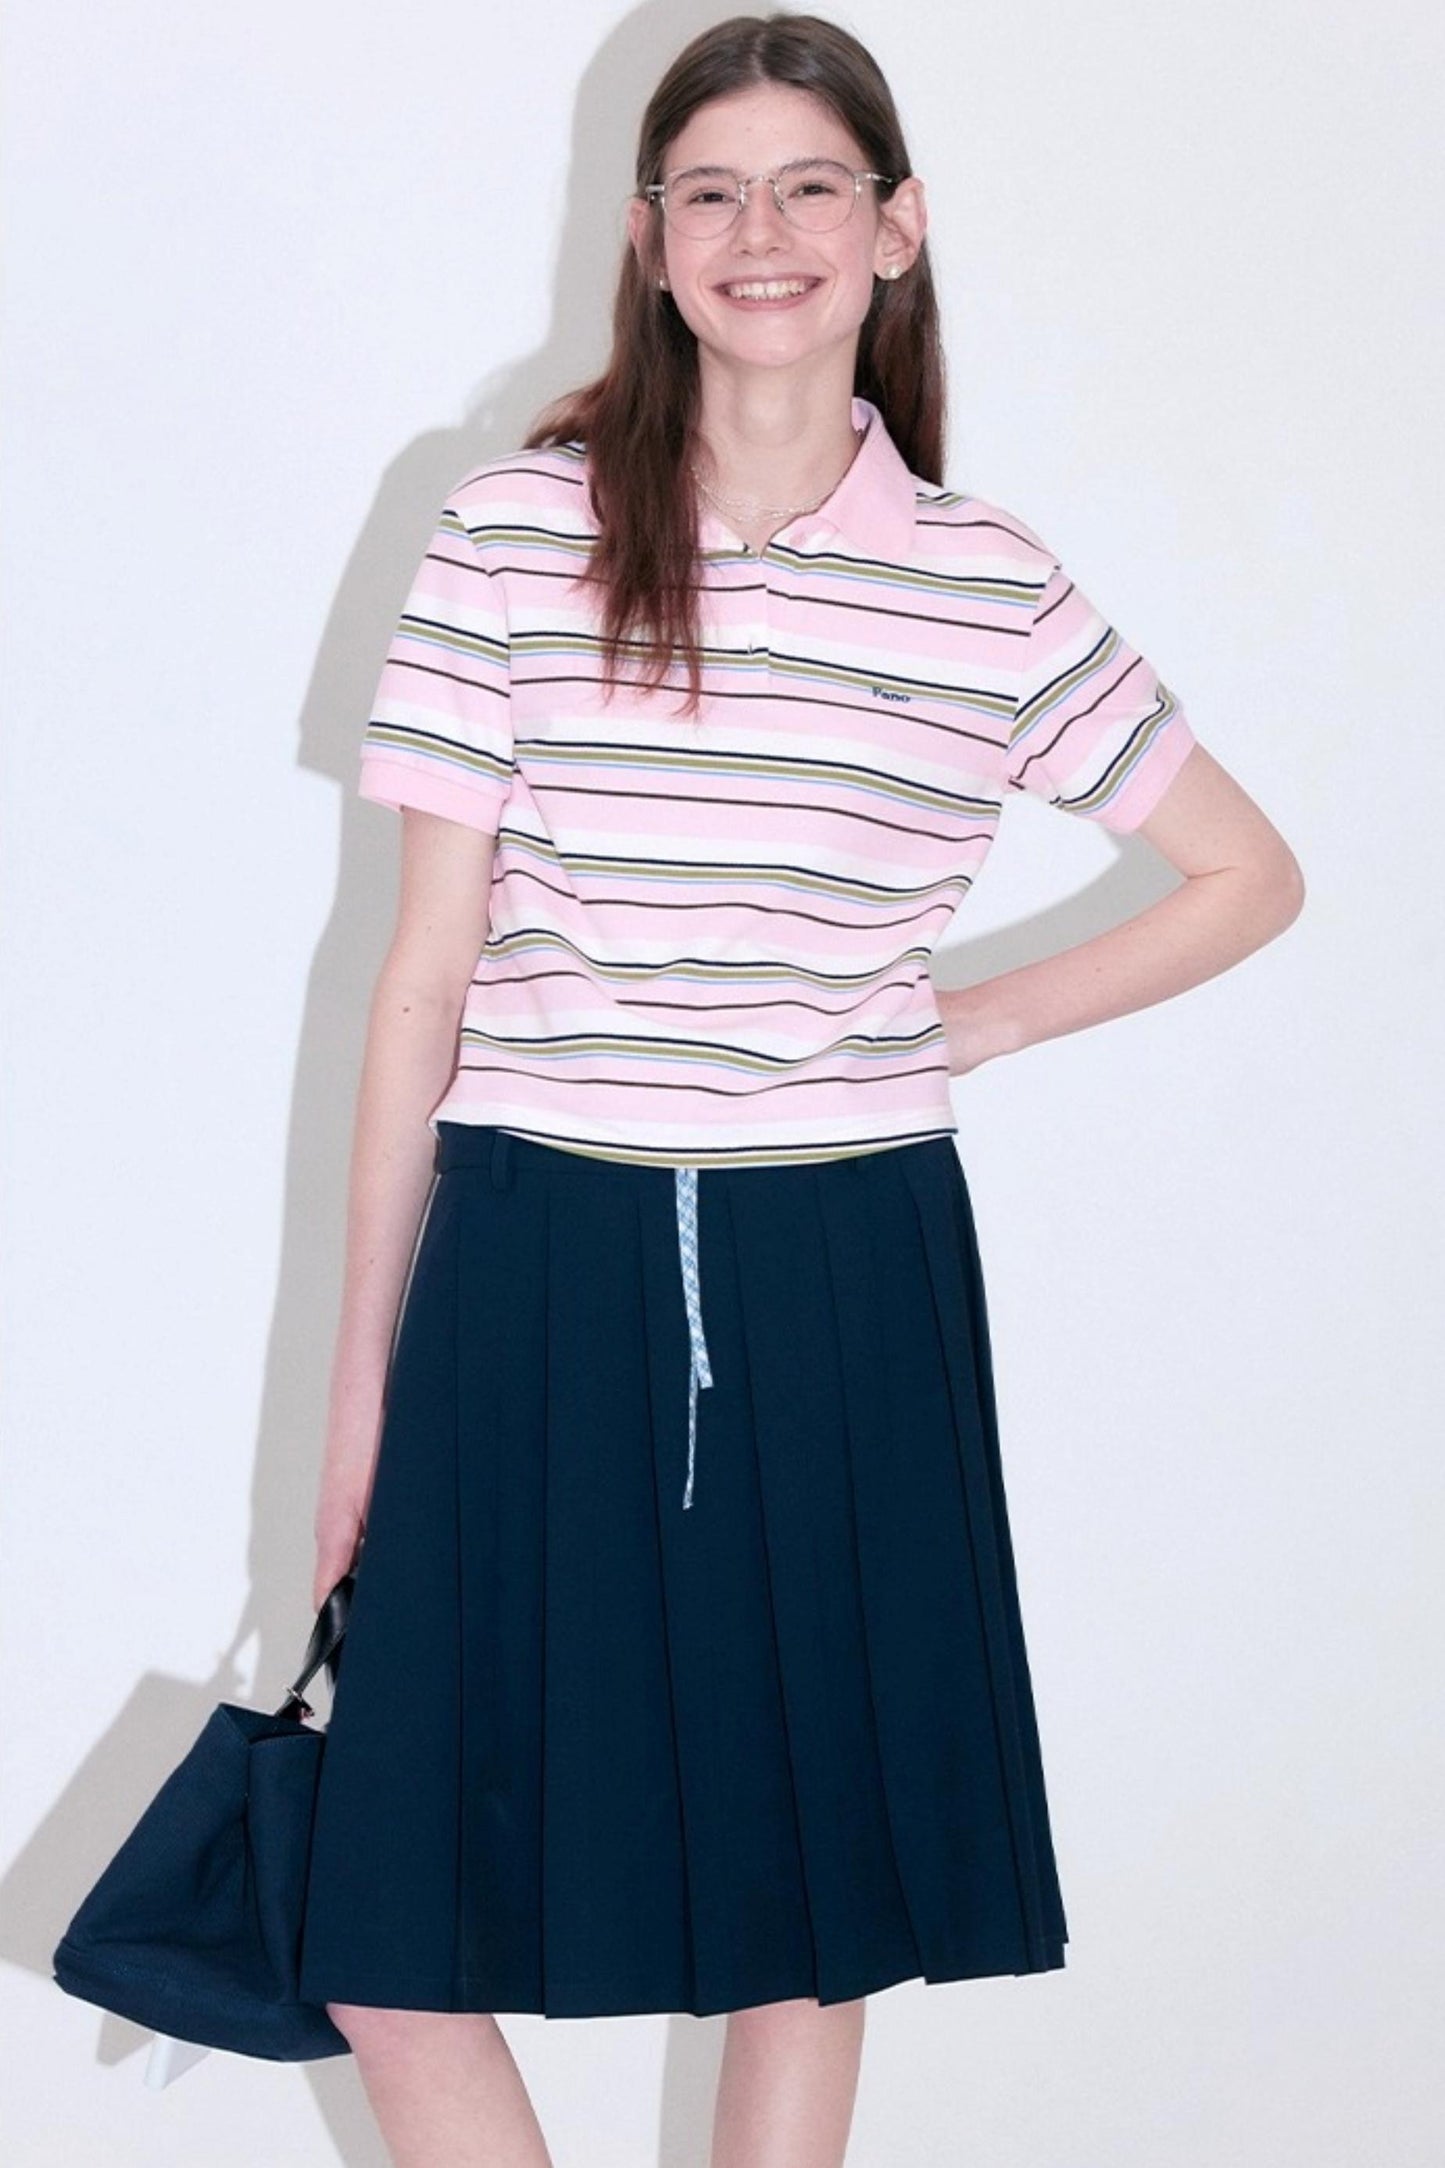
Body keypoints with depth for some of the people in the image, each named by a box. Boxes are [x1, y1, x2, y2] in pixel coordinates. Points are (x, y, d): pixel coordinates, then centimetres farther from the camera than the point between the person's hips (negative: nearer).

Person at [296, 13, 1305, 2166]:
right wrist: (363, 1375, 4)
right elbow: (426, 979, 2)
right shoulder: (517, 533, 0)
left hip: (844, 1282, 1)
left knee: (812, 1908, 10)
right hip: (540, 1267, -1)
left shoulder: (993, 588, 3)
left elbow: (1251, 875, 16)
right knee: (392, 1935, -1)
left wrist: (966, 1026, 5)